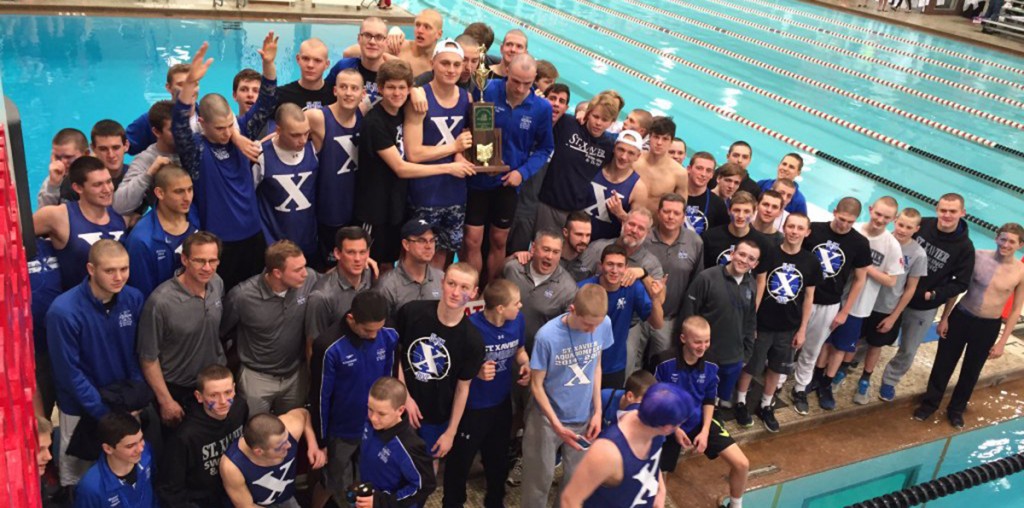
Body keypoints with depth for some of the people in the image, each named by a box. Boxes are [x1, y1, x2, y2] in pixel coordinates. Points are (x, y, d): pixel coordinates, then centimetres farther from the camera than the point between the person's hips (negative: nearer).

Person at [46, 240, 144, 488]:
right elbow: (69, 372, -19)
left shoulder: (133, 298, -13)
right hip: (81, 407, -3)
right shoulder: (64, 311, -26)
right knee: (78, 474, 15)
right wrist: (104, 412, -17)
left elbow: (138, 352, -2)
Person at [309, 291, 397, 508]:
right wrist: (321, 440, -6)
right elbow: (320, 398, -15)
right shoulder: (330, 347, -26)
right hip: (341, 431, -3)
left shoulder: (389, 337, -14)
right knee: (339, 485, 16)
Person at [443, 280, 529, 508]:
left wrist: (526, 366, -11)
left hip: (502, 402, 6)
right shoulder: (470, 326, -29)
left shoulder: (517, 320, -10)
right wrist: (476, 371, -34)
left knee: (498, 458, 25)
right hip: (472, 406, -6)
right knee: (460, 459, 11)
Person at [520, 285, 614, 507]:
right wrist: (557, 425, -18)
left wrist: (598, 411, 0)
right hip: (547, 418, -3)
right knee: (540, 477, 12)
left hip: (583, 417, 3)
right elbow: (536, 385, -14)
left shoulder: (604, 324, -14)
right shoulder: (547, 336, -26)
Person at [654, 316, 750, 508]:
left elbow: (709, 402, 4)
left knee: (741, 464, -4)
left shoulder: (711, 367, -9)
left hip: (700, 422, 3)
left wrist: (705, 431, -8)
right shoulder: (666, 364, -21)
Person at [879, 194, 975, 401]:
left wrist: (933, 295, -19)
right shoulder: (921, 225, -14)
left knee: (908, 351, 13)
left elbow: (961, 283, -7)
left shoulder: (965, 247, -15)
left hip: (923, 309, 0)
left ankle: (889, 381, 36)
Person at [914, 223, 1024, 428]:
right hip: (960, 317, 0)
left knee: (971, 371, 17)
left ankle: (956, 409, 38)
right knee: (943, 363, 11)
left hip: (988, 327, 0)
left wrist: (1002, 342, -4)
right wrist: (944, 318, -2)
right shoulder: (978, 256, -11)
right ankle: (930, 403, 31)